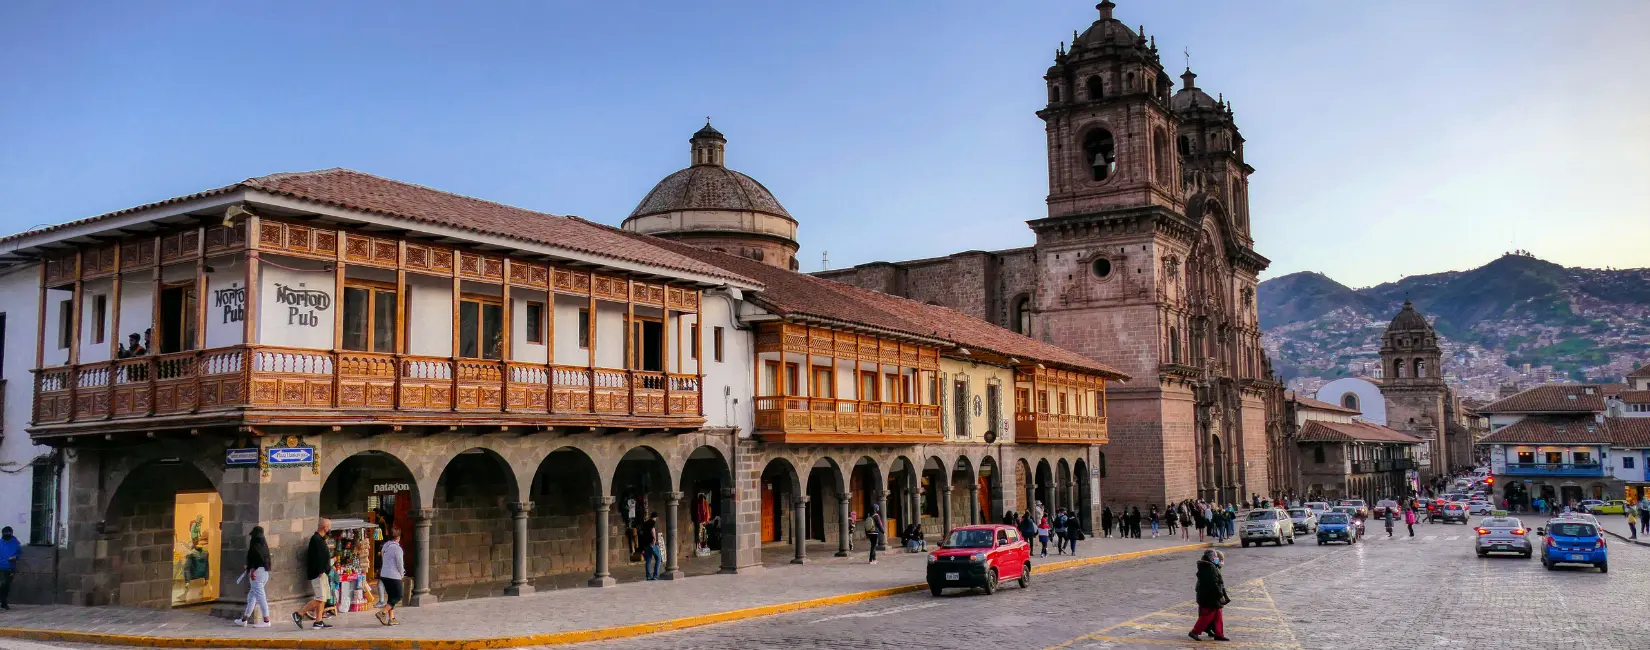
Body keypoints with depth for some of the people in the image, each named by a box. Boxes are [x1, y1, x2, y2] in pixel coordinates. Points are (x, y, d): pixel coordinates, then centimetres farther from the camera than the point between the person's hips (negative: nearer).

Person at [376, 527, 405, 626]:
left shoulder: (385, 546, 9)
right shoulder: (396, 548, -15)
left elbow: (383, 561, 15)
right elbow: (400, 563, -13)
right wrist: (402, 574, 5)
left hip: (384, 574, 8)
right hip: (394, 576, -8)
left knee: (391, 596, 13)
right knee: (398, 596, 0)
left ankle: (391, 618, 11)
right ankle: (382, 613, -10)